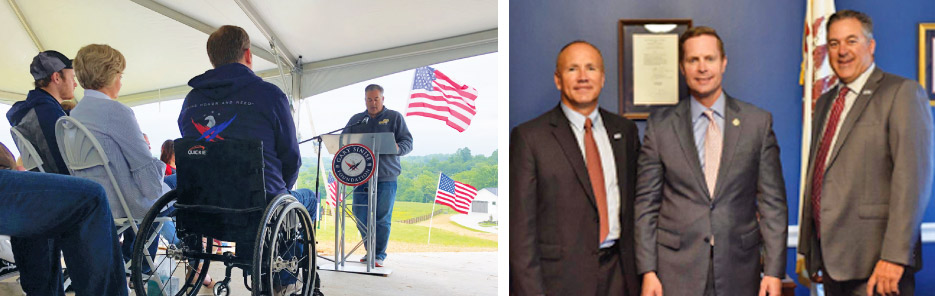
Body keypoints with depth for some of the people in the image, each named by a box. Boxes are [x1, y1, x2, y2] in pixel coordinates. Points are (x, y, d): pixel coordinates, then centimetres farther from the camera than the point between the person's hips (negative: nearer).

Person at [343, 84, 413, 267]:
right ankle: (370, 251, 21)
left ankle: (379, 255, 8)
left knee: (382, 218, -3)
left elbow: (408, 143, 2)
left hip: (386, 177, -3)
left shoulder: (394, 117, 7)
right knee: (361, 216, 4)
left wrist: (397, 148, -21)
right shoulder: (356, 119, 16)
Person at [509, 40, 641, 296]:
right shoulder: (529, 137, -7)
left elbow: (634, 204, 12)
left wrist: (639, 268, 8)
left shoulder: (625, 130, 9)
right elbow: (521, 225, -9)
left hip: (618, 273, 4)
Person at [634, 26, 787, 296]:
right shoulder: (660, 125, 1)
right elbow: (646, 204, 0)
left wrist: (774, 271, -3)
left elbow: (772, 202, 2)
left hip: (739, 273, 1)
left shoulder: (758, 122, 2)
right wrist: (648, 271, -5)